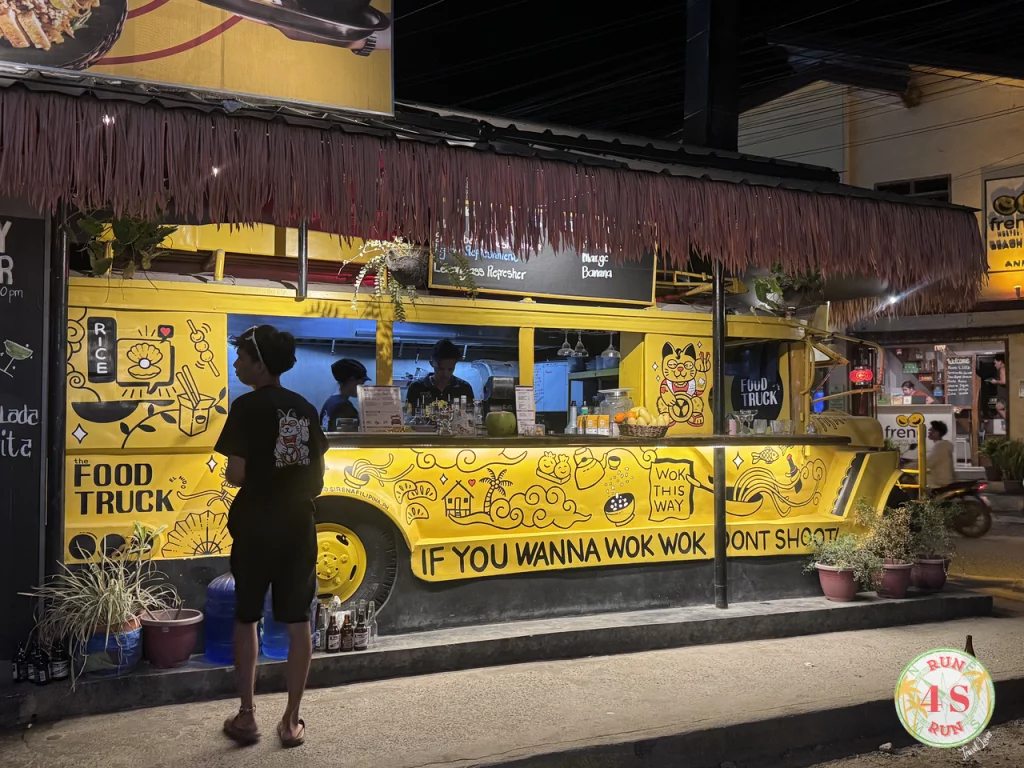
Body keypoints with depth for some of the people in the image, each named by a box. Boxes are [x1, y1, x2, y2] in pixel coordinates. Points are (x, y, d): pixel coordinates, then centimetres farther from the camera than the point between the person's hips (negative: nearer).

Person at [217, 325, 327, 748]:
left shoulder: (248, 407, -11)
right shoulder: (305, 409, 6)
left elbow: (236, 474, -15)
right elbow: (317, 477, 9)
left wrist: (242, 476, 6)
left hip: (256, 527, -4)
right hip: (298, 527, 4)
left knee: (246, 618, 12)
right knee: (298, 622, 7)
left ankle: (247, 716, 16)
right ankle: (292, 721, 13)